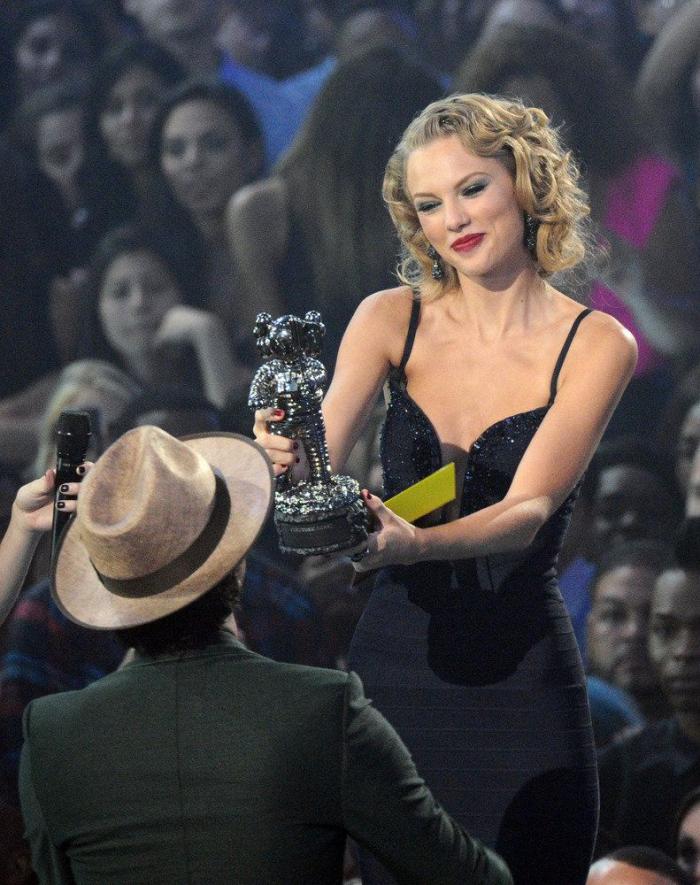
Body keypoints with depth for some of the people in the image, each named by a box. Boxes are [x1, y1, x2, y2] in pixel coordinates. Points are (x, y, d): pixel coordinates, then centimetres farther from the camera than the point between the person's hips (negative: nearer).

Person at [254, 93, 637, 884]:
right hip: (391, 665, 2)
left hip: (522, 681, -2)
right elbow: (322, 458, -8)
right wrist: (291, 456, -32)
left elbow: (528, 512, -15)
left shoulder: (593, 344, -4)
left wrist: (415, 543, -34)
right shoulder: (391, 320, 5)